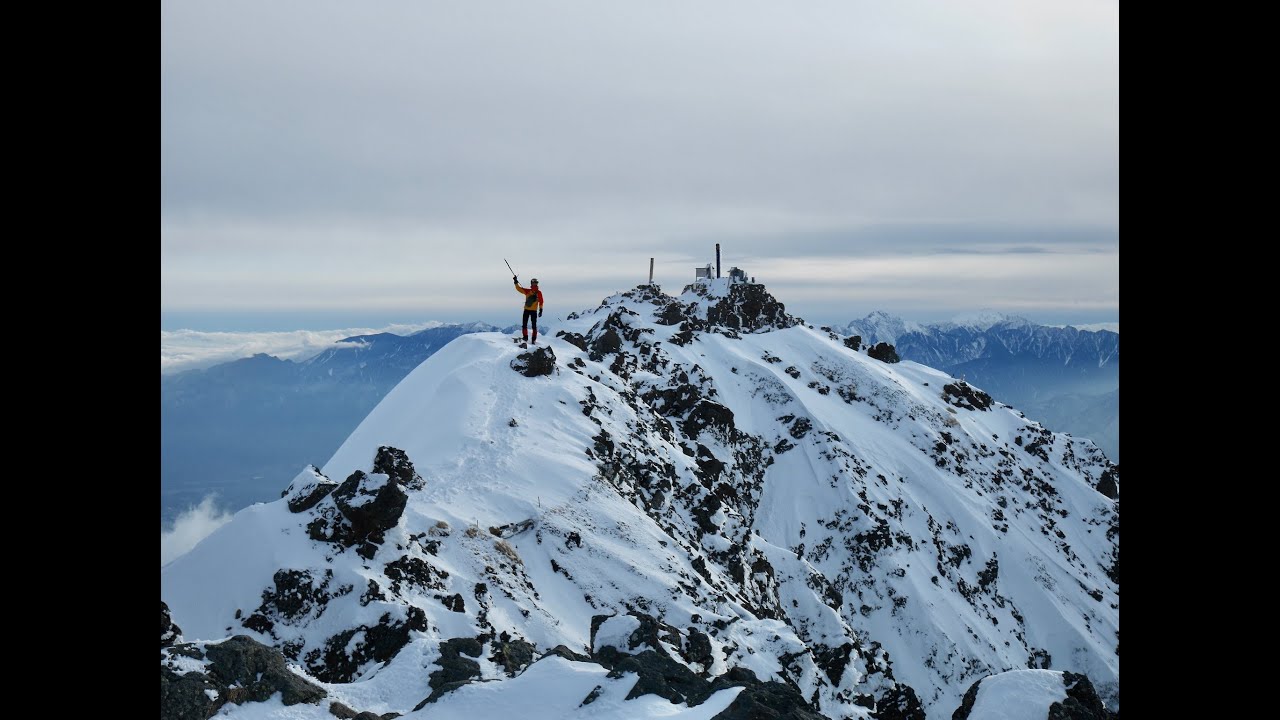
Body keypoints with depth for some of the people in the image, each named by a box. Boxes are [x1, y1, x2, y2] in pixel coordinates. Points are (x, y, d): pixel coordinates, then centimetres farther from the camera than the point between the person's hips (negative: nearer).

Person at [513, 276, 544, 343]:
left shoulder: (539, 293, 0)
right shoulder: (527, 291, 2)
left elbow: (541, 302, 3)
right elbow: (519, 289, -3)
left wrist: (540, 310, -1)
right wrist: (516, 282, -16)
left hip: (534, 311, -2)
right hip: (526, 310, 2)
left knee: (534, 326, -2)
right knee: (524, 324, 3)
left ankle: (534, 339, 2)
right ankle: (525, 337, 16)